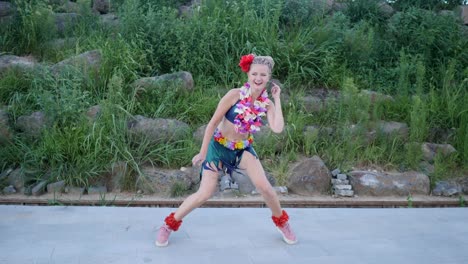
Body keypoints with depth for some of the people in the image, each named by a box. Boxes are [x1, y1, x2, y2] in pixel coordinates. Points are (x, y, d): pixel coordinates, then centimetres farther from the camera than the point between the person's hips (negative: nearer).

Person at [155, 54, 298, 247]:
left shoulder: (267, 103, -11)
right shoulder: (235, 95, -22)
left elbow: (278, 128, -27)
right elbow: (213, 123, -15)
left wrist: (277, 99, -21)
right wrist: (203, 152, -12)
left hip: (243, 148, 3)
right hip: (219, 146, -3)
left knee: (265, 187, -8)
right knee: (205, 194, -8)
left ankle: (282, 222, 20)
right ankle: (170, 224, 13)